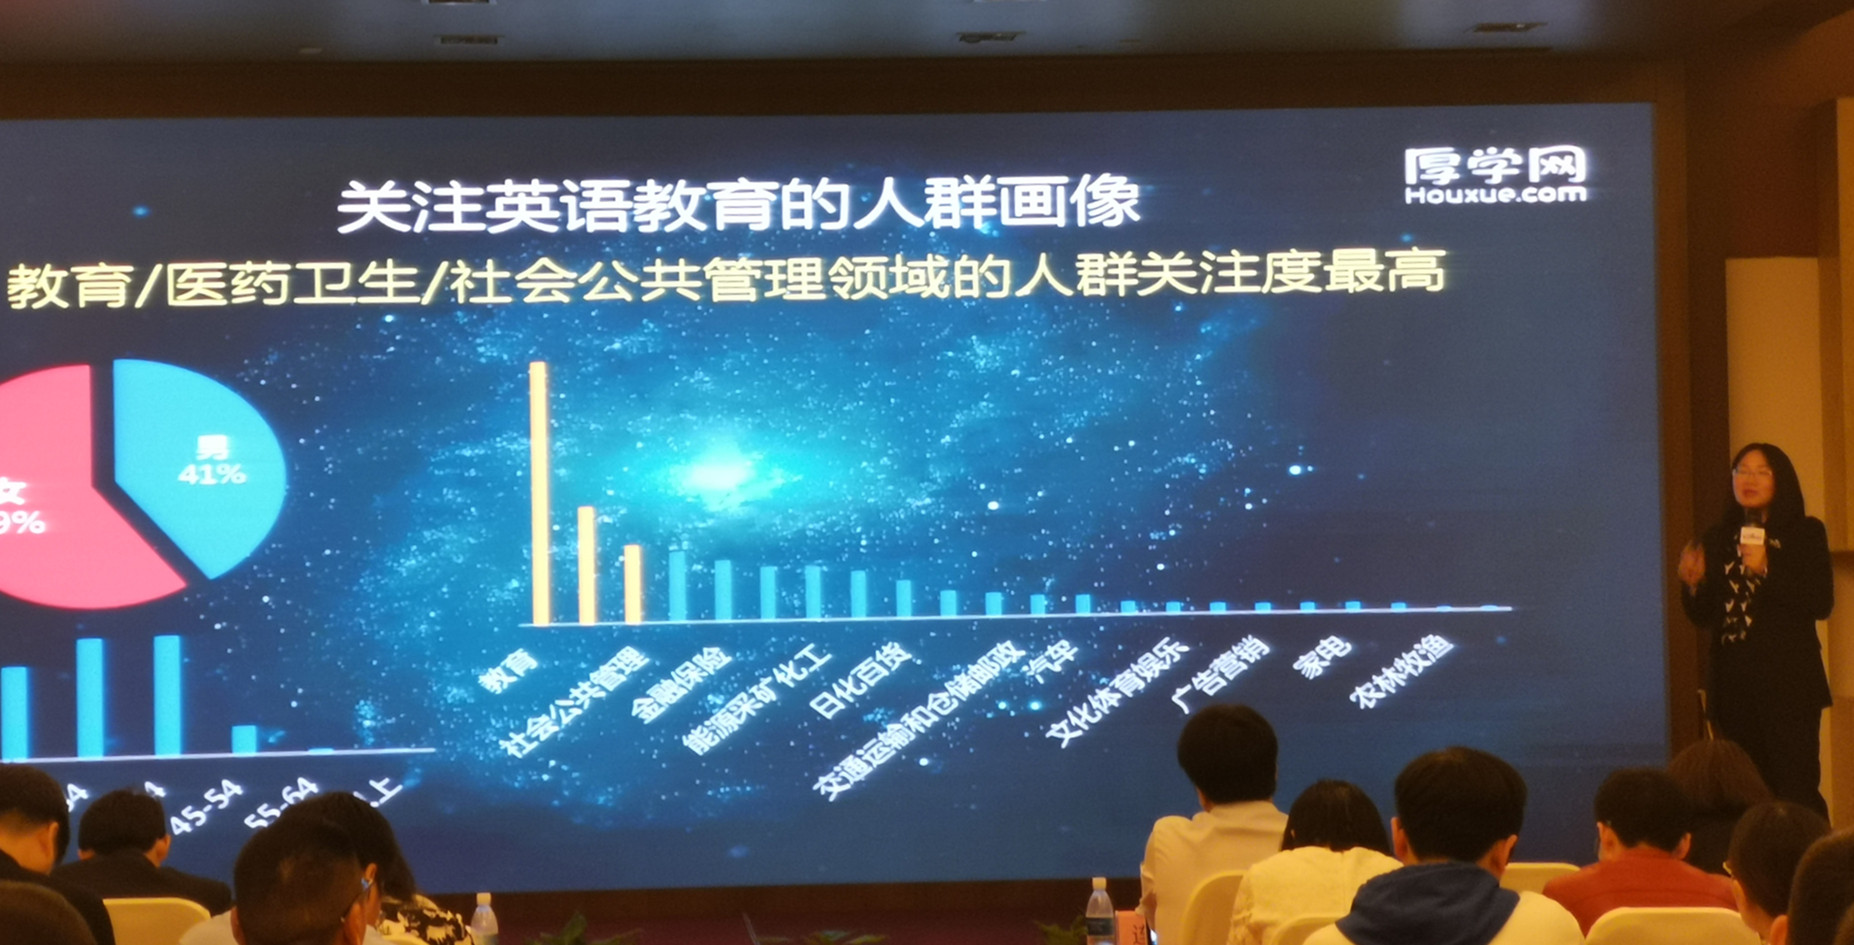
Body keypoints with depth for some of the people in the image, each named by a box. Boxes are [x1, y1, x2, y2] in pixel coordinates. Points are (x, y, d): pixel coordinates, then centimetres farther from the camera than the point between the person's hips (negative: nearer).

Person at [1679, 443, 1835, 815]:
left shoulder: (1806, 533, 1)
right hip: (1734, 683, 4)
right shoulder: (1718, 540, 12)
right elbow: (1703, 617, 14)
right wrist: (1693, 585, -6)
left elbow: (1821, 603, -10)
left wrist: (1767, 569, -19)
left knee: (1796, 786, -10)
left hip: (1788, 681, -4)